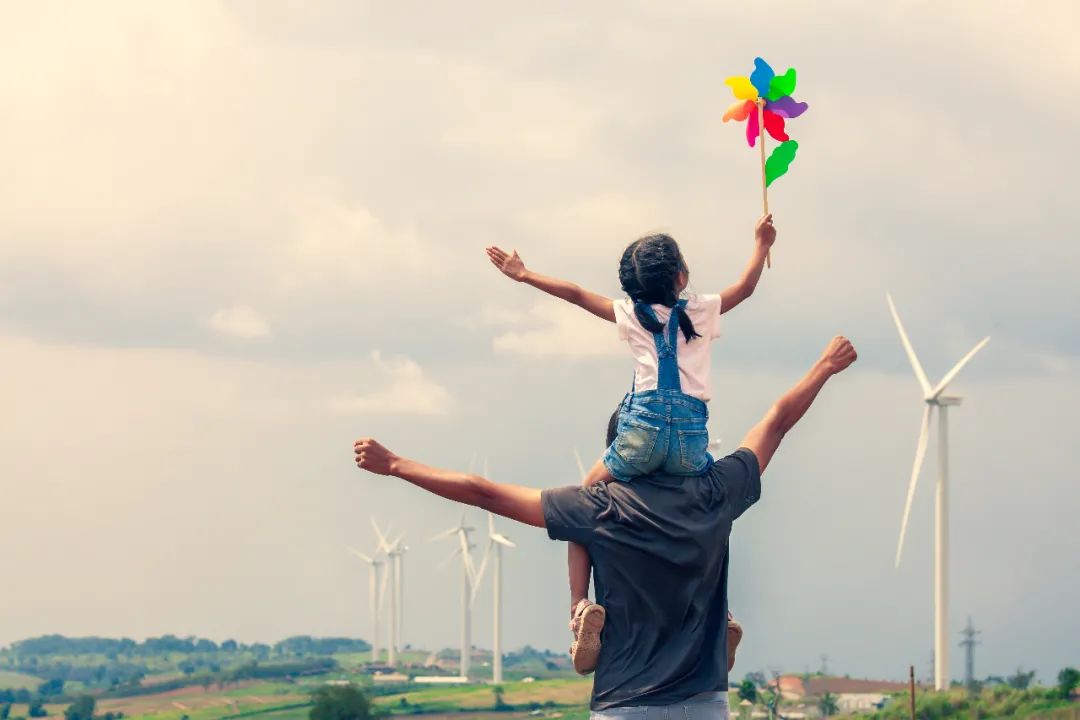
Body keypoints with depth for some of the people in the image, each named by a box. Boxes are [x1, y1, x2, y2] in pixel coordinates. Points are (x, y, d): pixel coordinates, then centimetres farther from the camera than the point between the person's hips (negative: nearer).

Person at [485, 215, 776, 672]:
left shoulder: (630, 314, 12)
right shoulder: (701, 312, 15)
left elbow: (577, 294, 22)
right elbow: (745, 288, 32)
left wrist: (525, 276, 34)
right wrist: (761, 245, 48)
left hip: (643, 430, -2)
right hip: (691, 441, 2)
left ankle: (580, 605, -11)